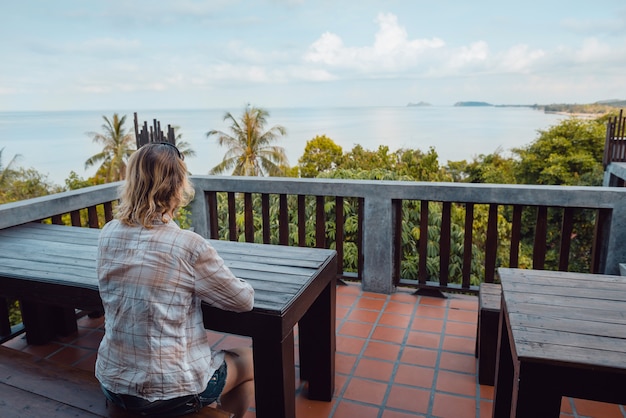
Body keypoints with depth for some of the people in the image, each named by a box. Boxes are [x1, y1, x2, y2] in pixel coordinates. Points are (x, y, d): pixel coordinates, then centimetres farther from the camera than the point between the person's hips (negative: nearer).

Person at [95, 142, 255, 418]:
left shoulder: (108, 235, -5)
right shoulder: (188, 245, -22)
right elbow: (244, 300, -10)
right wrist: (206, 286, 9)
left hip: (112, 384, 6)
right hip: (171, 392, -5)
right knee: (248, 360, 23)